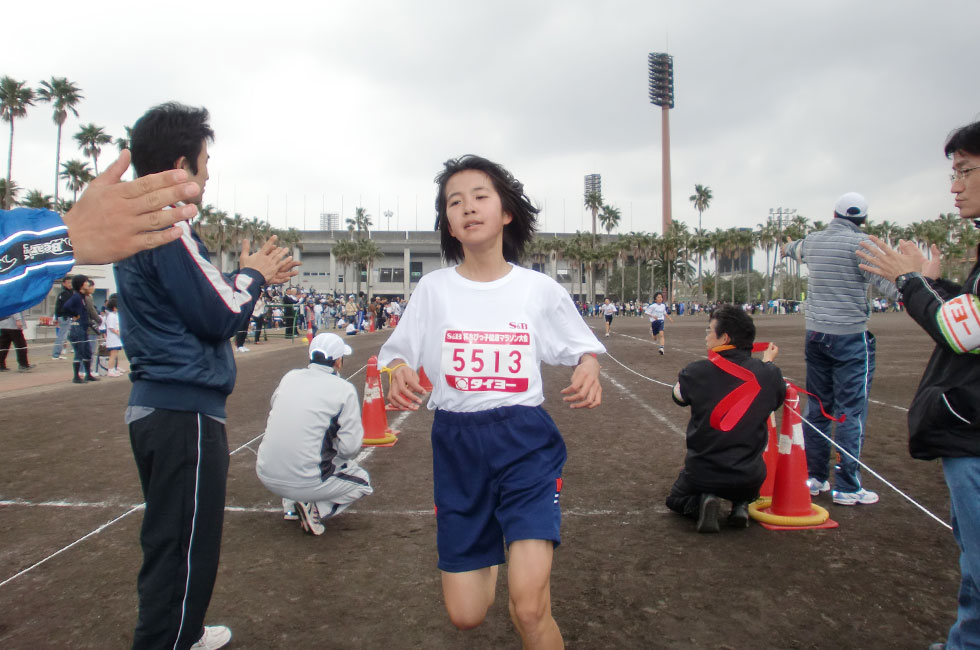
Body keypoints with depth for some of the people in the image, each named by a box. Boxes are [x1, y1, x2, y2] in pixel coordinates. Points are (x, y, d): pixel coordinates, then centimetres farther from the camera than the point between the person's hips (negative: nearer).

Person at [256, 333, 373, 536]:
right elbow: (351, 447, -12)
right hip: (305, 483, -6)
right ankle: (315, 508, -3)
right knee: (363, 482, 20)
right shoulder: (344, 389, -8)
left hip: (266, 475, 6)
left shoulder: (289, 377, 7)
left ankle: (291, 504, 19)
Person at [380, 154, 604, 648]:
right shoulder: (433, 288, 1)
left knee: (529, 609, -15)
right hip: (456, 445, 2)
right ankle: (491, 557, 43)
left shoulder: (540, 289, -1)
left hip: (526, 443, -1)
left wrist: (589, 369, -12)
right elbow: (397, 354, 6)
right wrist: (399, 373, -16)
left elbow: (583, 347, 10)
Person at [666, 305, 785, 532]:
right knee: (746, 492, 40)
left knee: (676, 499, 29)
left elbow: (678, 395, 5)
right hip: (750, 476, 3)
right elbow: (777, 399, 11)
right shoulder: (767, 374, -12)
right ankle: (741, 505, 6)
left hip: (702, 474, -2)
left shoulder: (697, 371, -18)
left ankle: (702, 501, -4)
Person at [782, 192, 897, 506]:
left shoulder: (813, 241, 10)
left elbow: (795, 249, 35)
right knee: (852, 411, 0)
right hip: (850, 336, -6)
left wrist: (787, 246, 55)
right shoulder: (860, 242, -9)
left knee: (817, 407, 13)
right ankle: (847, 487, 4)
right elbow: (889, 284, -18)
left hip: (815, 334, 6)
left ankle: (813, 477, 21)